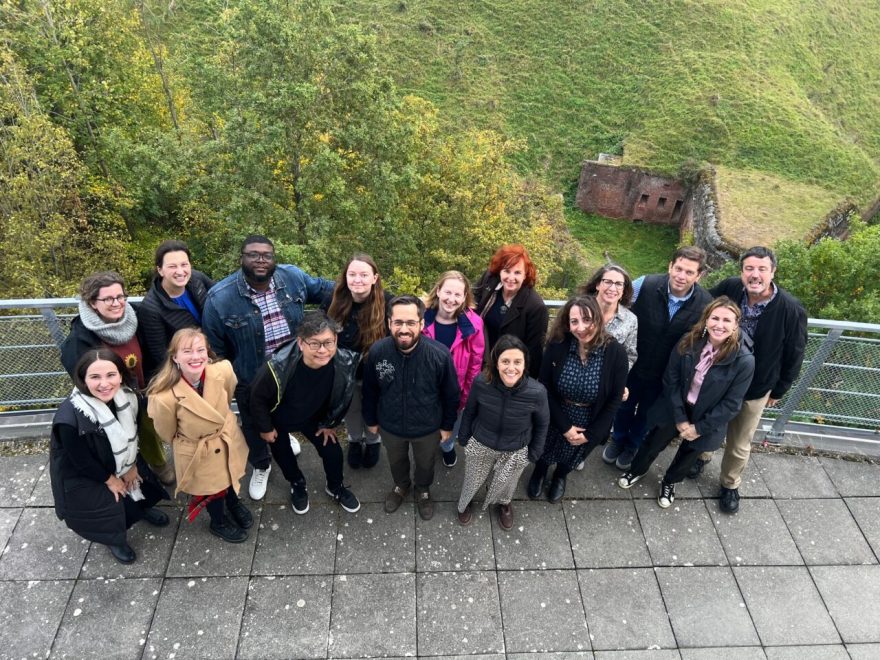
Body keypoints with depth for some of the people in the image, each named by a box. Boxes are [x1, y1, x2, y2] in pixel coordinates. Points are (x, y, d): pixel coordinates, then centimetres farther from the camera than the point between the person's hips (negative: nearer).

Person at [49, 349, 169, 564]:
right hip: (81, 475, -5)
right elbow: (81, 460, -25)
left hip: (120, 461, 5)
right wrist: (109, 480, -12)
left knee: (140, 485, 21)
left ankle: (143, 509, 56)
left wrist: (132, 466, 1)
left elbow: (131, 435, -5)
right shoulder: (70, 419, -40)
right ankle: (115, 539, 42)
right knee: (106, 511, 8)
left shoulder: (127, 397, -23)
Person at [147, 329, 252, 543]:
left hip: (229, 440, 3)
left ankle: (234, 504, 66)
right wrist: (185, 444, 3)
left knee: (230, 476, 32)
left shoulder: (223, 371, -29)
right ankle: (218, 522, 58)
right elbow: (167, 434, -14)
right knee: (211, 489, 25)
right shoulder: (164, 397, -37)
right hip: (196, 452, -3)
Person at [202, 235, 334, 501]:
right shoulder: (220, 298, -24)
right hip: (251, 380, -2)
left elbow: (321, 288, 5)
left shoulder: (293, 277, -17)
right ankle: (261, 466, 53)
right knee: (255, 427, 23)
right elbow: (214, 349, -11)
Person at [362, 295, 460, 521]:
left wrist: (448, 425, -3)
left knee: (425, 463, 28)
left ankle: (423, 489, 61)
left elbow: (451, 394, -13)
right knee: (396, 461, 31)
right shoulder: (377, 351, -26)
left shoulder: (440, 354, -31)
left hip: (428, 427, -1)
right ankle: (400, 485, 64)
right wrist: (371, 419, 5)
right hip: (390, 426, 1)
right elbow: (370, 390, -7)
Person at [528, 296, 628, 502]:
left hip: (590, 424, 0)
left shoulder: (616, 353, -26)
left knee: (571, 456, 29)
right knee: (545, 452, 28)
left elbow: (614, 399, -15)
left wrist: (591, 433, -13)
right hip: (555, 419, 0)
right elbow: (545, 388, -15)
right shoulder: (557, 346, -25)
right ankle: (540, 471, 63)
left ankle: (560, 475, 63)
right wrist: (565, 426, -17)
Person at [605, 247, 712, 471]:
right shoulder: (645, 285, -26)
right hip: (633, 364, 0)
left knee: (647, 412, 24)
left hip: (666, 374, 1)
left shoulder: (706, 304, -21)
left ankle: (633, 445, 53)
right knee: (624, 405, 24)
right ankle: (618, 439, 53)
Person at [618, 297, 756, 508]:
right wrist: (680, 418, -13)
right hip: (676, 409, 1)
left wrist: (699, 428, -13)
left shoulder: (744, 360, -27)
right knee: (654, 442, 18)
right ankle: (637, 470, 50)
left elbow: (731, 404, -18)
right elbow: (671, 380, -11)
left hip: (706, 420, -1)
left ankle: (669, 482, 53)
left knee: (688, 455, 23)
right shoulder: (689, 341, -20)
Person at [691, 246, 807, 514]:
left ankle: (730, 484, 43)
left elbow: (794, 356, -10)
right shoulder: (728, 288, -21)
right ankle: (702, 456, 56)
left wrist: (778, 391, 0)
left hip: (755, 389, -2)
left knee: (739, 444, 16)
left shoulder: (791, 310, -26)